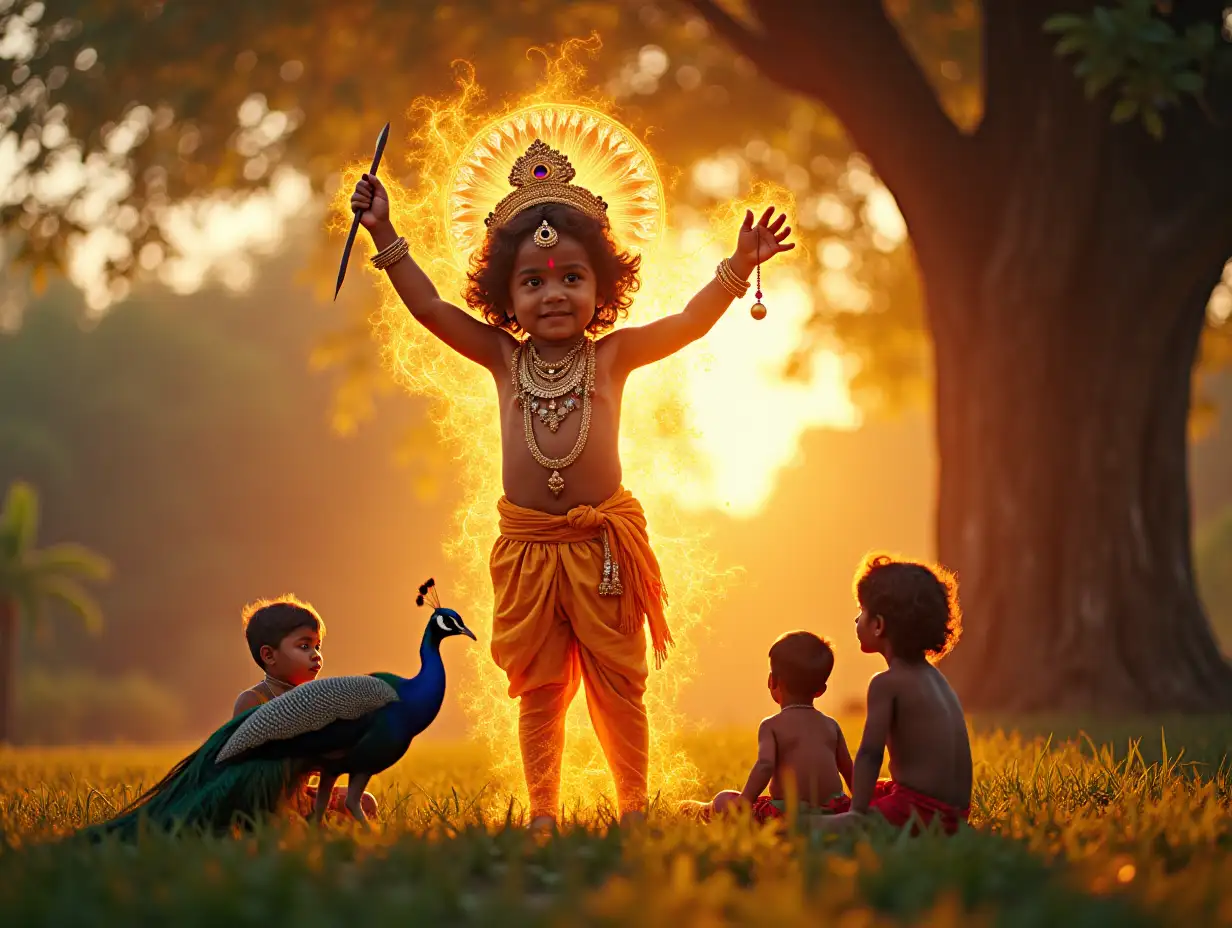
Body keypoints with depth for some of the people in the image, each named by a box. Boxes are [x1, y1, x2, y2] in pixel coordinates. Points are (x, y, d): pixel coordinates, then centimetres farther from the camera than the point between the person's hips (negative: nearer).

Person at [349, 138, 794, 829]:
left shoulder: (611, 355, 0)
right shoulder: (504, 358, 4)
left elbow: (690, 324, -7)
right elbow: (429, 307, 2)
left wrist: (738, 267, -19)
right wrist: (385, 236, -4)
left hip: (604, 543, -1)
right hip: (528, 545, 1)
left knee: (619, 683, 7)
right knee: (539, 688, 9)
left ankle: (634, 804, 18)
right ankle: (543, 812, 18)